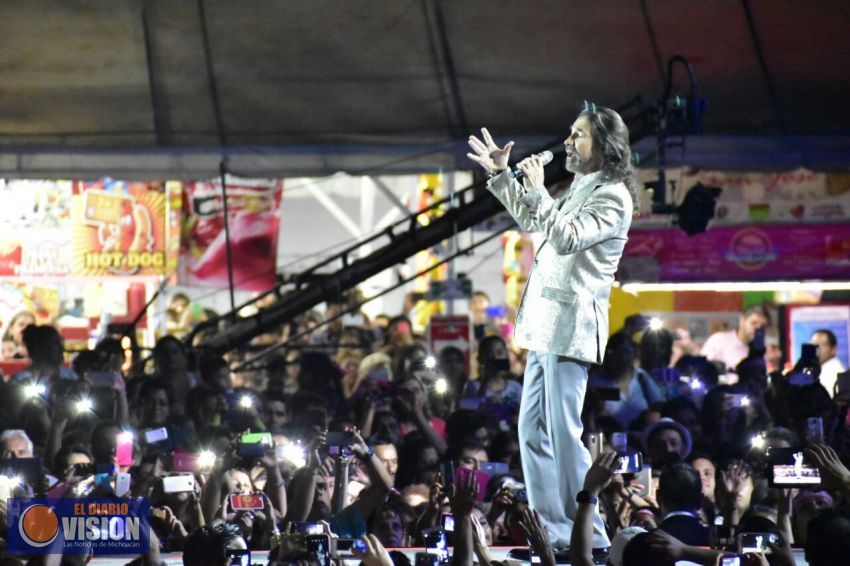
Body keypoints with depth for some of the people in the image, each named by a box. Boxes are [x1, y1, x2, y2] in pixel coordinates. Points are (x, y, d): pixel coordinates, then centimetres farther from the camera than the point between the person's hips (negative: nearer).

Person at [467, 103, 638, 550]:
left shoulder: (612, 196, -9)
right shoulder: (581, 189, 20)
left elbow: (567, 237, -23)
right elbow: (530, 220, 36)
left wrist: (537, 190, -18)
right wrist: (501, 175, 30)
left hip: (571, 327, -10)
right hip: (546, 326, 10)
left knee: (564, 431, -12)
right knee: (533, 429, 9)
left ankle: (587, 534, -9)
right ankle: (554, 531, 12)